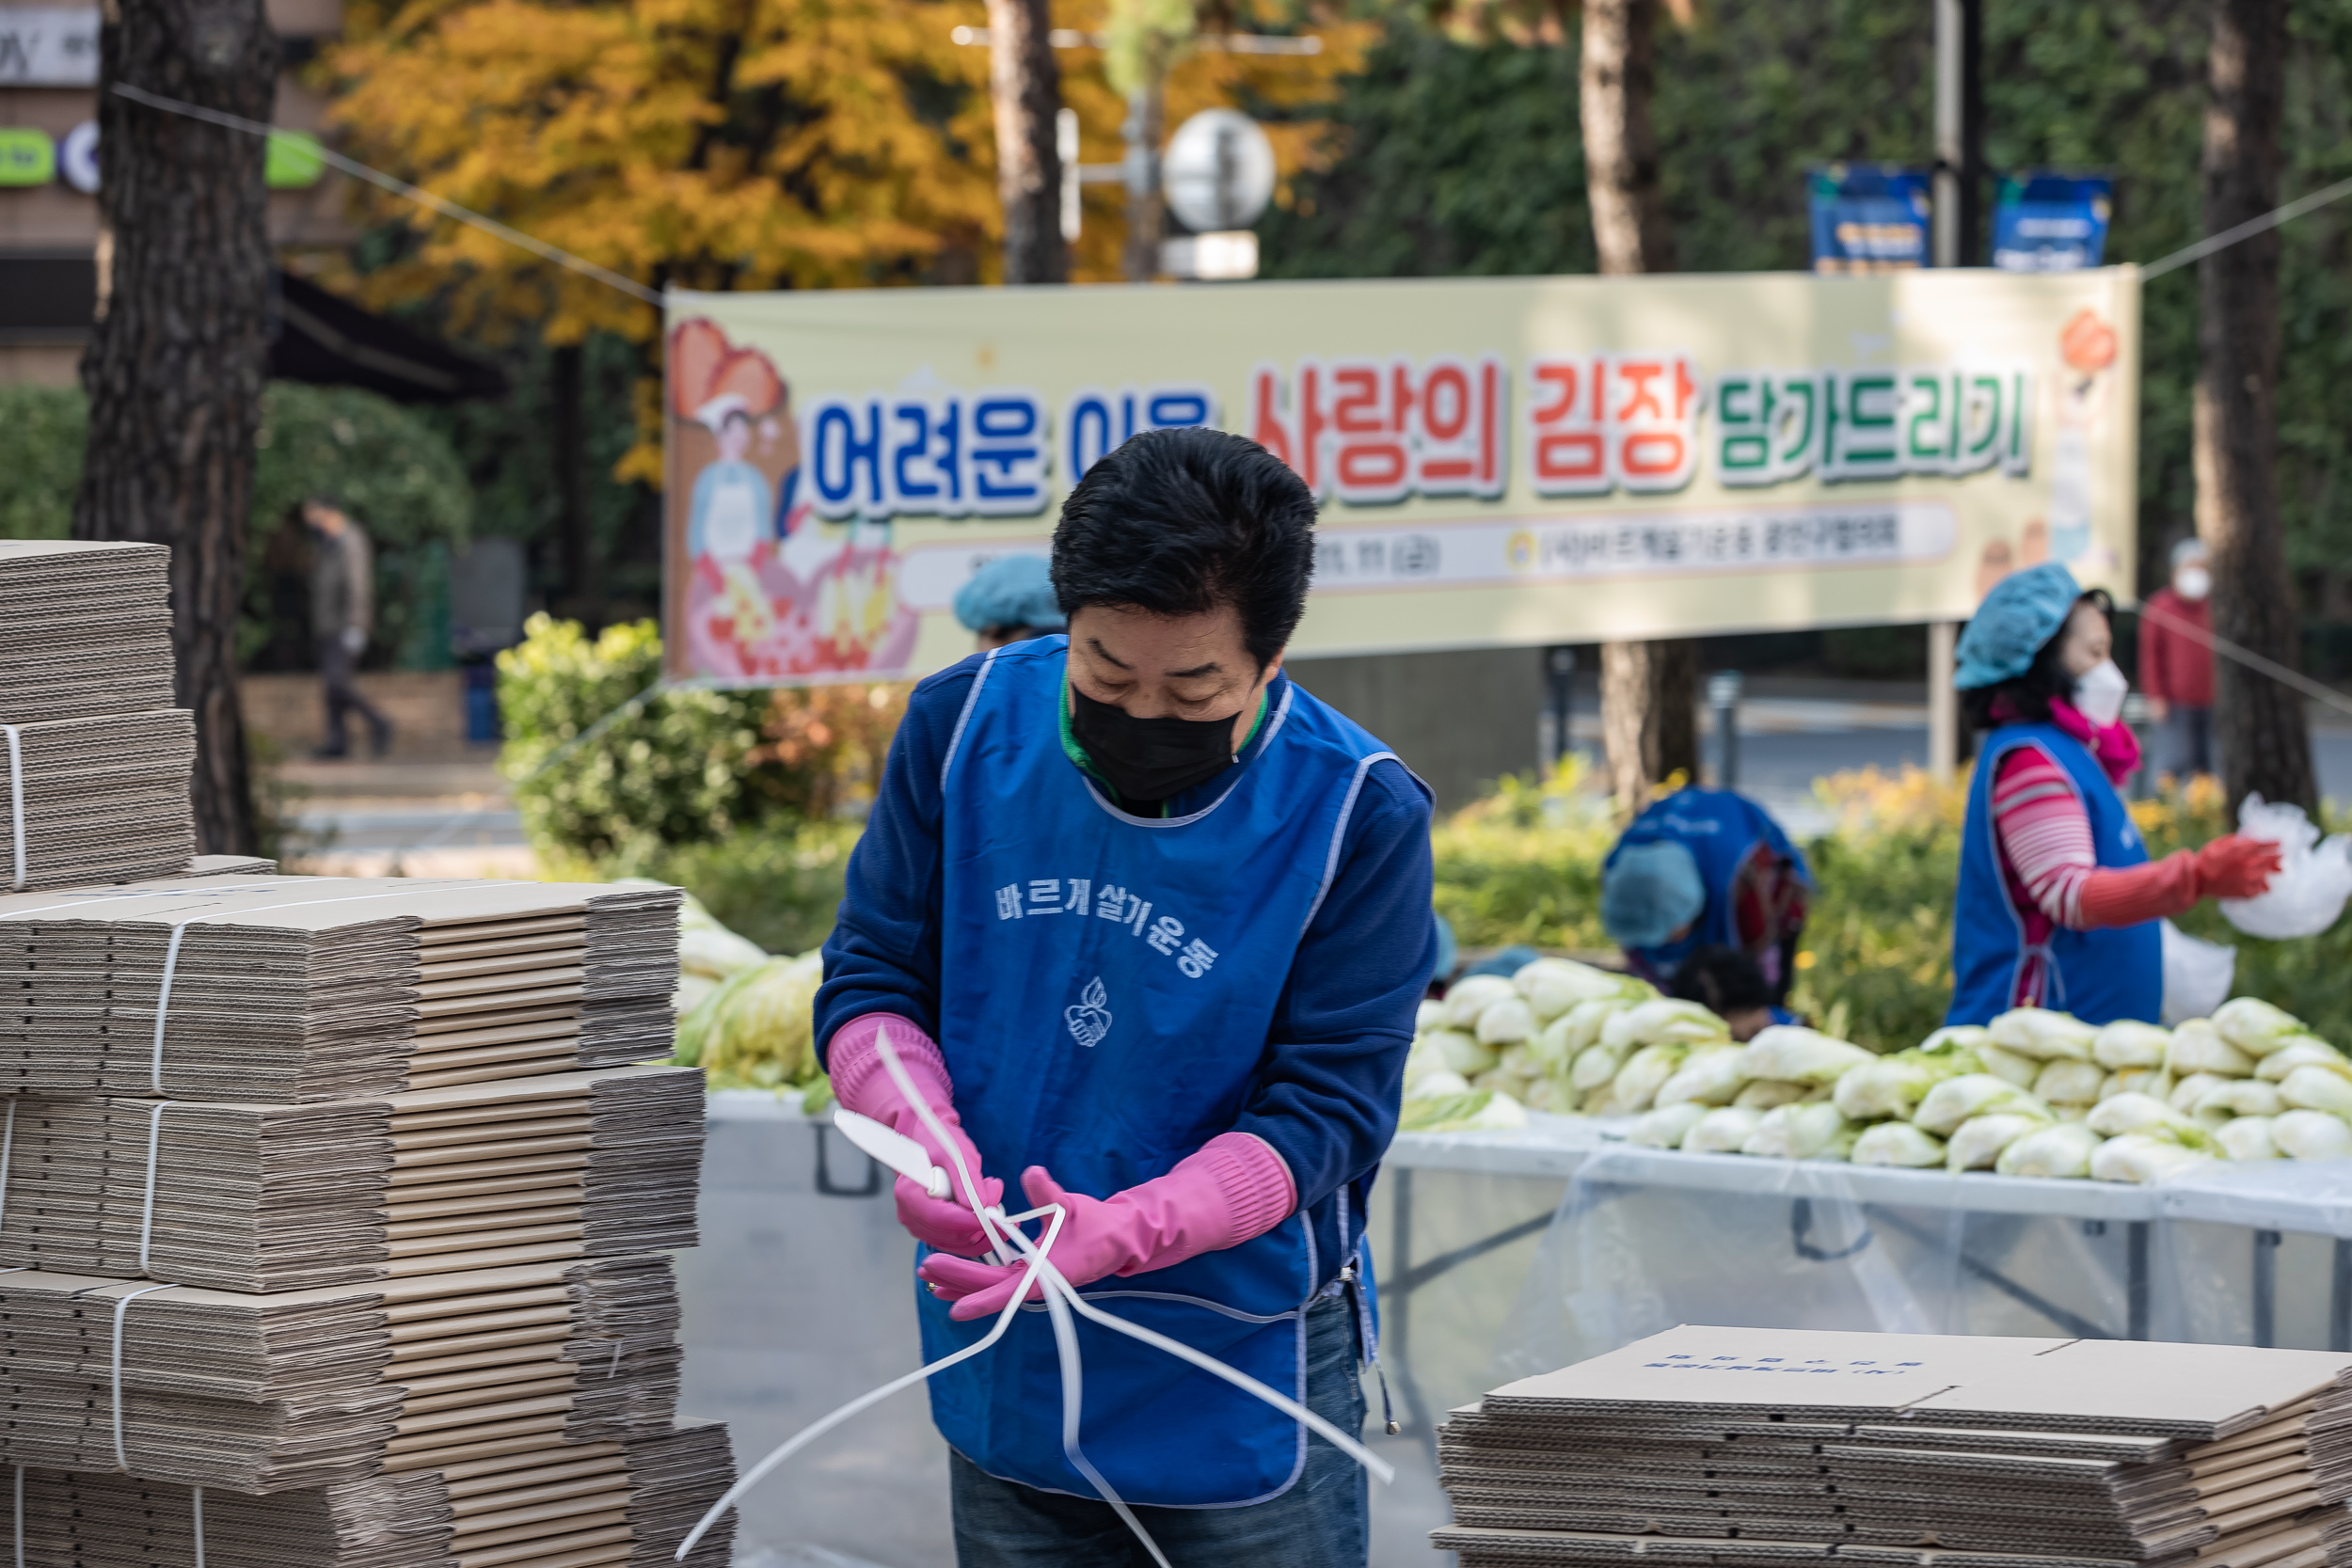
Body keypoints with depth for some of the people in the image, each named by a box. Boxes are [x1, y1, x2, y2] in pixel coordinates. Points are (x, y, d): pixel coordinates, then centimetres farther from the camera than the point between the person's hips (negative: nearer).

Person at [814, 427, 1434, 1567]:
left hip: (1242, 1390, -3)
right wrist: (925, 1139, -22)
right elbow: (870, 978, 0)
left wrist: (1119, 1234, -31)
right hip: (1005, 1380, 3)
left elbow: (1323, 1111, -15)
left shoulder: (1358, 816, -15)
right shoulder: (964, 726, -6)